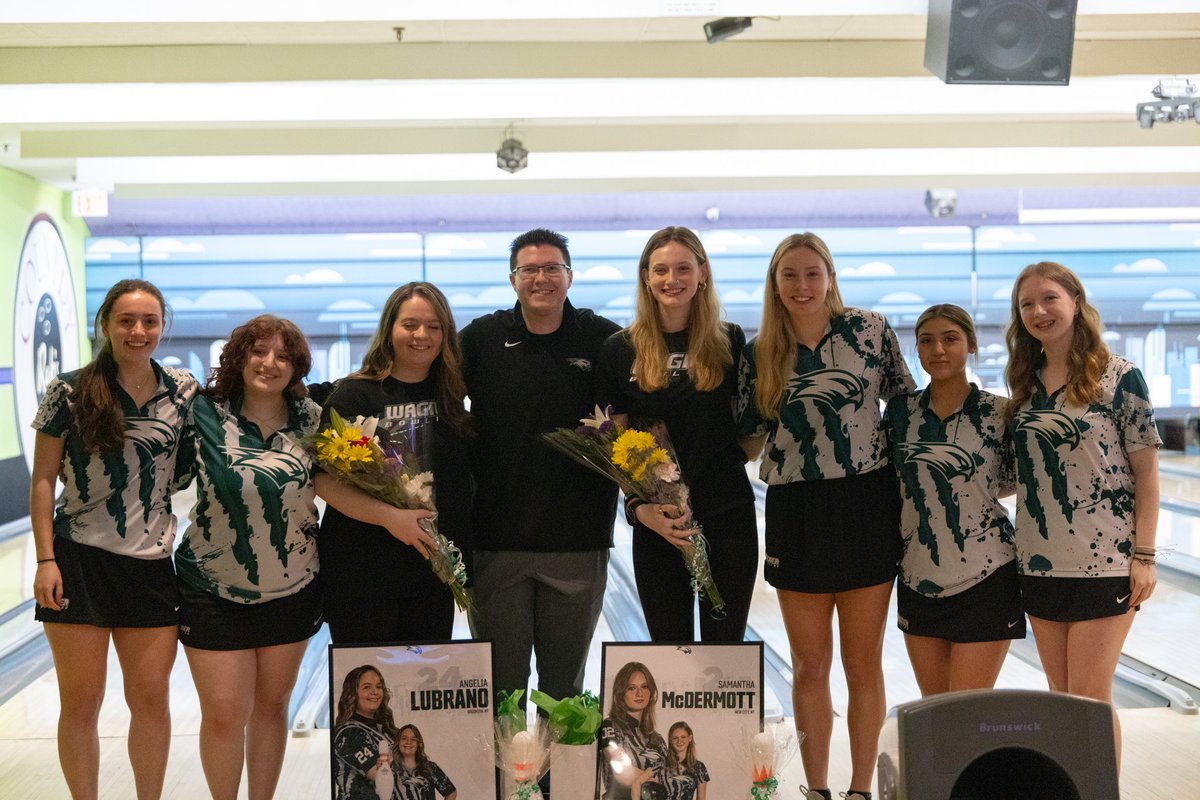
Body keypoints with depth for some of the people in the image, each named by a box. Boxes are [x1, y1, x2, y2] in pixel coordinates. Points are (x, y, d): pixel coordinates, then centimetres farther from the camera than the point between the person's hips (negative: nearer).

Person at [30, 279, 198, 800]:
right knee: (80, 703, 6)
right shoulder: (69, 393, -5)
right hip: (79, 562, -2)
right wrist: (45, 560, -8)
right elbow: (43, 481, -3)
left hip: (152, 565, 2)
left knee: (150, 699, 8)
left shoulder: (184, 392, 3)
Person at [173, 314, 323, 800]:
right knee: (224, 715, 1)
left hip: (292, 590, 2)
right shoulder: (205, 414, -7)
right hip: (214, 591, -2)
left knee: (272, 706, 13)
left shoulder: (311, 419, -2)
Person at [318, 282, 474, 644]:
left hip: (433, 573, 5)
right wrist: (388, 517, -23)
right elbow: (324, 480, -14)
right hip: (362, 574, -5)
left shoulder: (450, 395, 8)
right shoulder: (355, 394, -8)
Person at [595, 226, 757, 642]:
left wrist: (727, 462, -4)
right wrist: (639, 507, -11)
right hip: (657, 524, 0)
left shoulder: (729, 342, 3)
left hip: (729, 518, 0)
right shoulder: (620, 351, 1)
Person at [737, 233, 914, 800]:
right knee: (810, 667, 8)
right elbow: (749, 443, 9)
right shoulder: (760, 354, 4)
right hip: (796, 514, 2)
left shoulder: (869, 330, -1)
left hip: (866, 507, -1)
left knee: (863, 664, 7)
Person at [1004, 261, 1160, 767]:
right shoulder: (1026, 383, 9)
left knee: (1089, 701, -3)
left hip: (1103, 563, -5)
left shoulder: (1119, 377, -6)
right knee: (1060, 697, 11)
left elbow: (1146, 473, -6)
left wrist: (1144, 556, -10)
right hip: (1040, 563, 5)